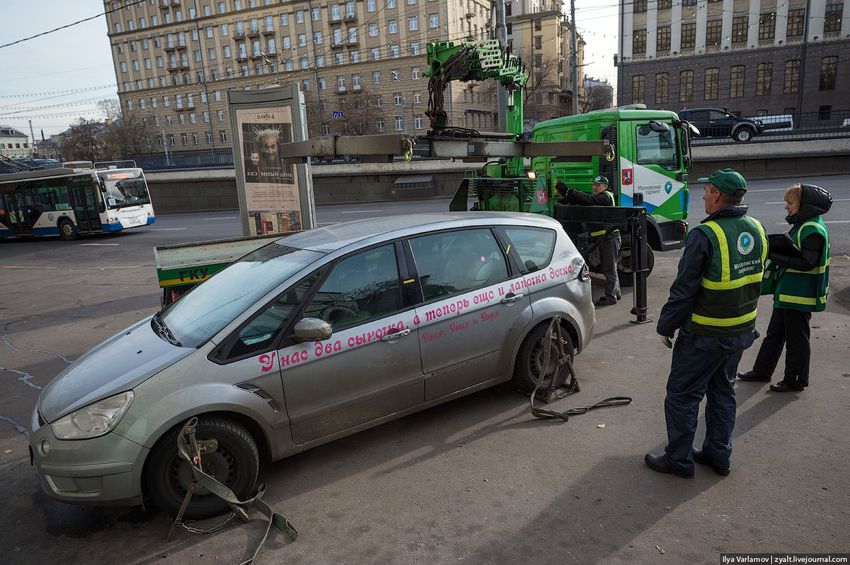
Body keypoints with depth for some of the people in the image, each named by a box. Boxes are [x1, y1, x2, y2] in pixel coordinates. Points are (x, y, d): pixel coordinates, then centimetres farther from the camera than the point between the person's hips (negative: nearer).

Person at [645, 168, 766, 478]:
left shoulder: (705, 235, -23)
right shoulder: (756, 230, 2)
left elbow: (684, 289, -20)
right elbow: (753, 280, 13)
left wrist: (666, 326, -8)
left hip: (705, 335, -8)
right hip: (742, 330, 8)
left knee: (682, 394, 6)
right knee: (722, 390, 21)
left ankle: (679, 459, 17)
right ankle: (718, 454, 32)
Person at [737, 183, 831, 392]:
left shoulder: (813, 230, -21)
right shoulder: (801, 224, 10)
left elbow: (807, 263, -26)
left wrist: (774, 255, -25)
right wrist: (777, 249, 0)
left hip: (800, 296, -10)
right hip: (787, 293, 10)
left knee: (797, 339, 5)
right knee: (775, 333, 18)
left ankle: (795, 381, 19)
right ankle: (762, 371, 29)